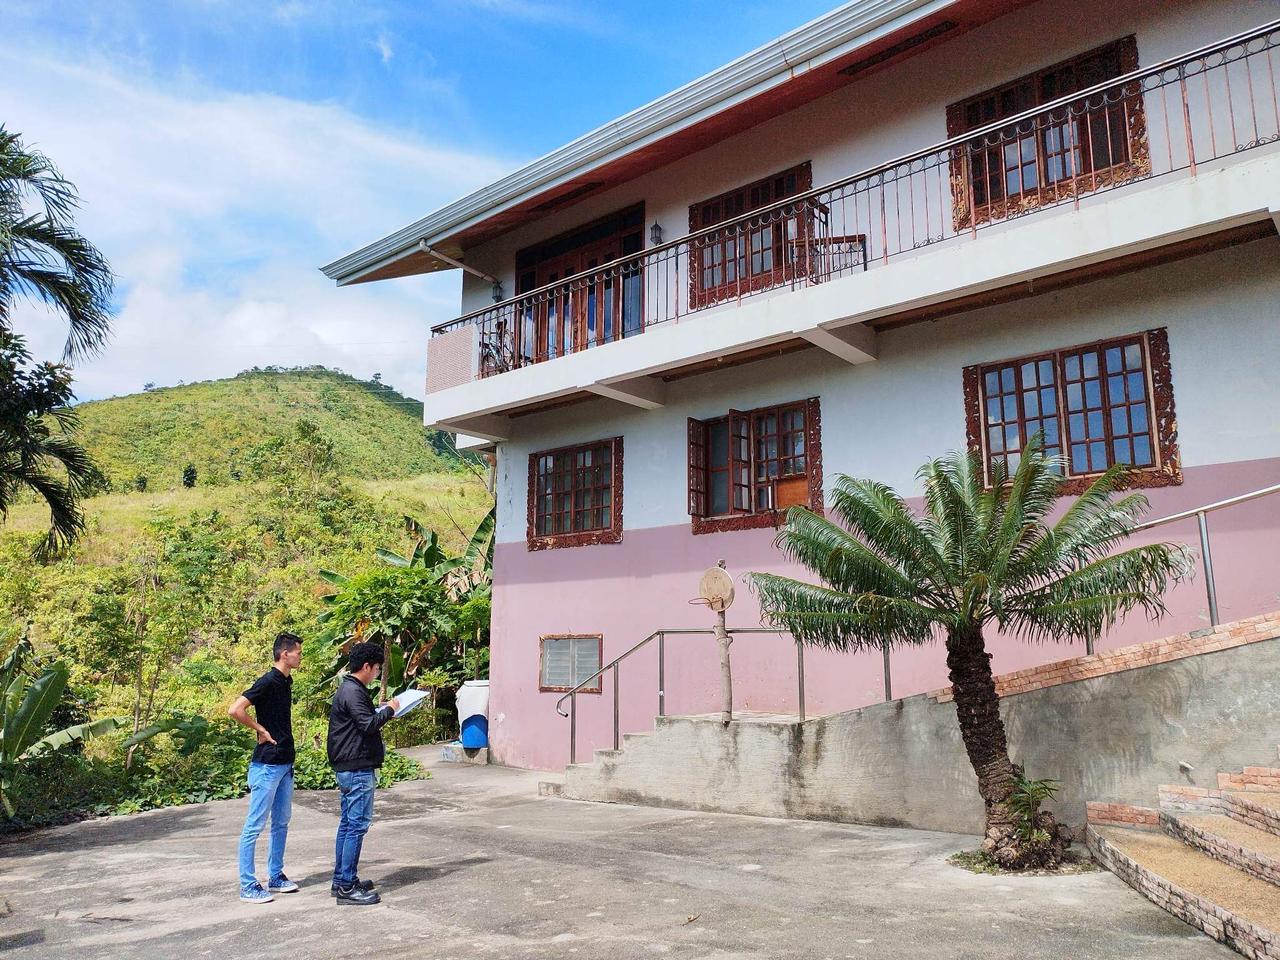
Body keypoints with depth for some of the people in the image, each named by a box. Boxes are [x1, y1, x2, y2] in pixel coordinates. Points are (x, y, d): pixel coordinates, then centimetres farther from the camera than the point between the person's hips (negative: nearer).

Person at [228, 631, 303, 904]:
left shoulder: (286, 682, 11)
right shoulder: (268, 682, -17)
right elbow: (235, 710, -26)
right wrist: (261, 731, -17)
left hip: (285, 764, 9)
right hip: (267, 765, -9)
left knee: (281, 823, 16)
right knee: (255, 825, -1)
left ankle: (276, 877, 26)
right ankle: (248, 886, 6)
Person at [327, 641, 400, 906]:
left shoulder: (349, 688, 16)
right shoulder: (353, 691, -17)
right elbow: (368, 724, -24)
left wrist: (381, 710, 13)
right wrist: (389, 709, -10)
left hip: (348, 768, 11)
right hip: (358, 768, -11)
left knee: (348, 823, 15)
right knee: (358, 825, -7)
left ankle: (341, 879, 23)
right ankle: (347, 887, -2)